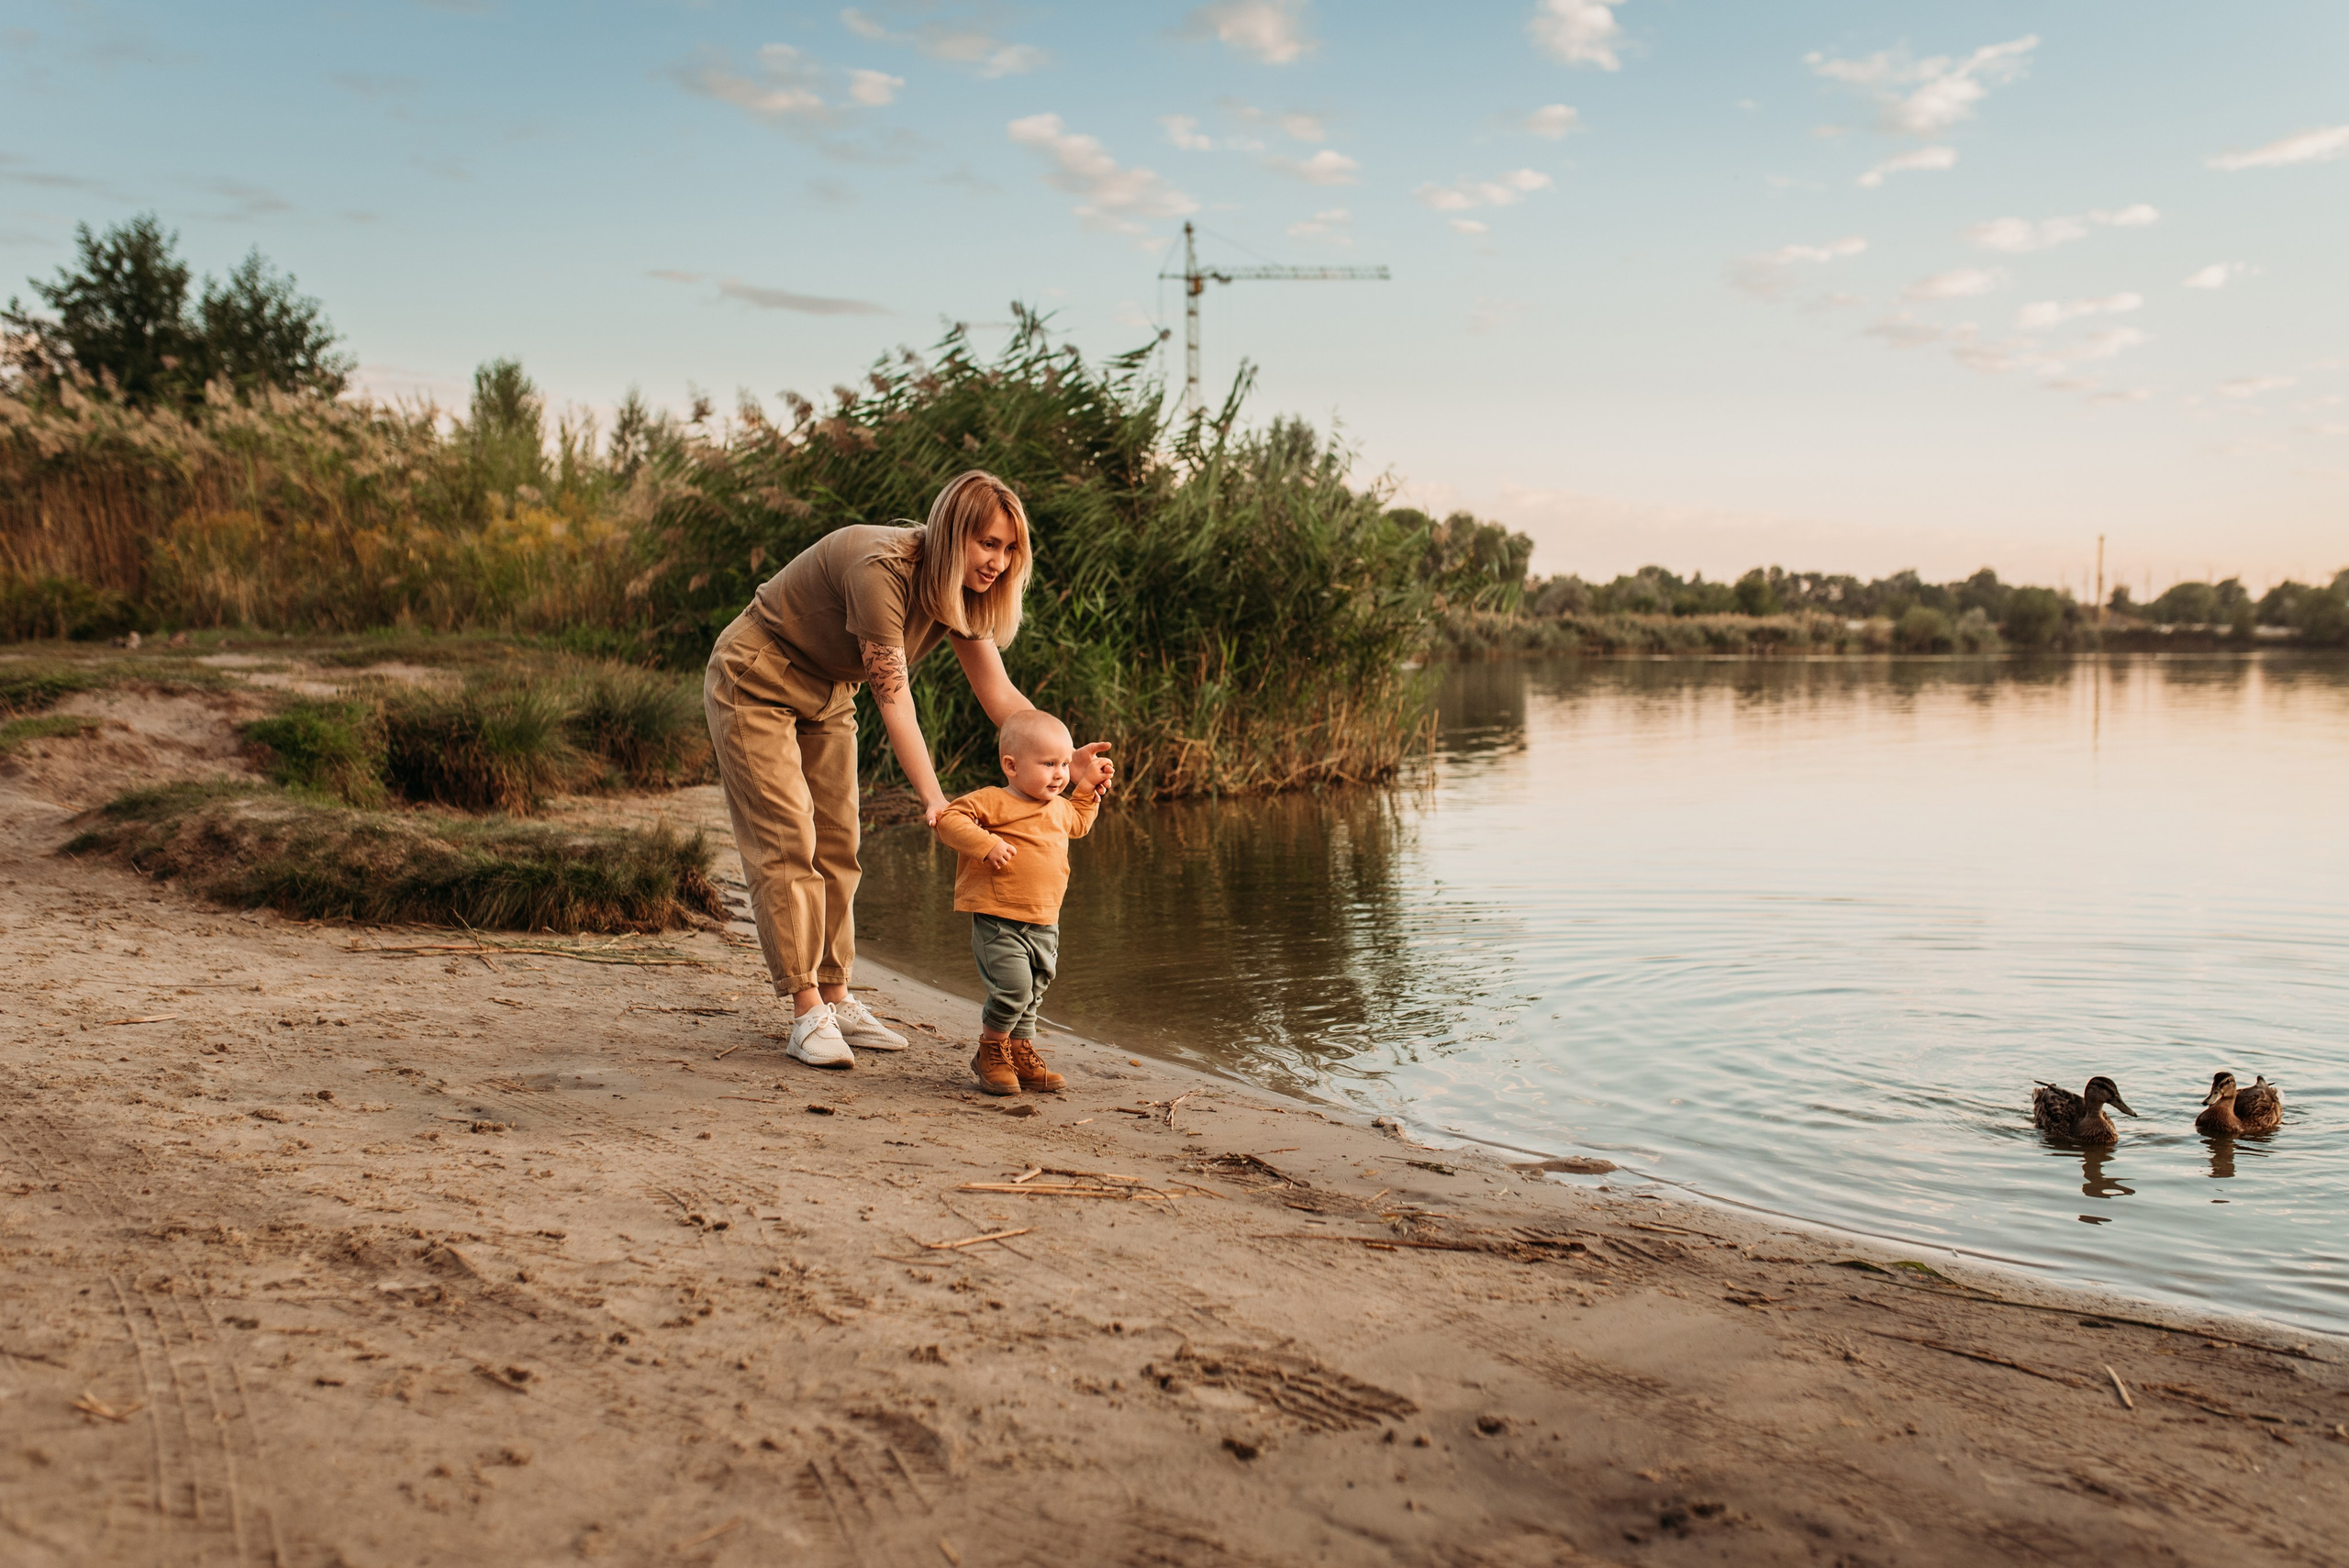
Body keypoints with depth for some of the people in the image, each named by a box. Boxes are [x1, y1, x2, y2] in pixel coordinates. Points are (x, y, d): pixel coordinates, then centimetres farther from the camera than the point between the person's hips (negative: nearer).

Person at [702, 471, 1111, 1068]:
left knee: (836, 846, 6)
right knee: (786, 842, -11)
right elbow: (894, 701, -35)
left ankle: (836, 999, 12)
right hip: (755, 682, -8)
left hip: (826, 696, 8)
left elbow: (1000, 695, -7)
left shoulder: (960, 593, -8)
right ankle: (807, 1015, -11)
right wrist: (933, 797, -42)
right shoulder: (881, 569, -33)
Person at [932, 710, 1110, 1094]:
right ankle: (990, 1053, 5)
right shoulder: (992, 802, -10)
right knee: (1014, 987, -17)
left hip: (1044, 924, 8)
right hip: (998, 922, -7)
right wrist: (985, 844, -27)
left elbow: (1078, 823, 38)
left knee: (1032, 992, 15)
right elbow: (949, 820, -17)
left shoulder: (1060, 808, 15)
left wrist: (1087, 786, 27)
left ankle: (1021, 1054, 32)